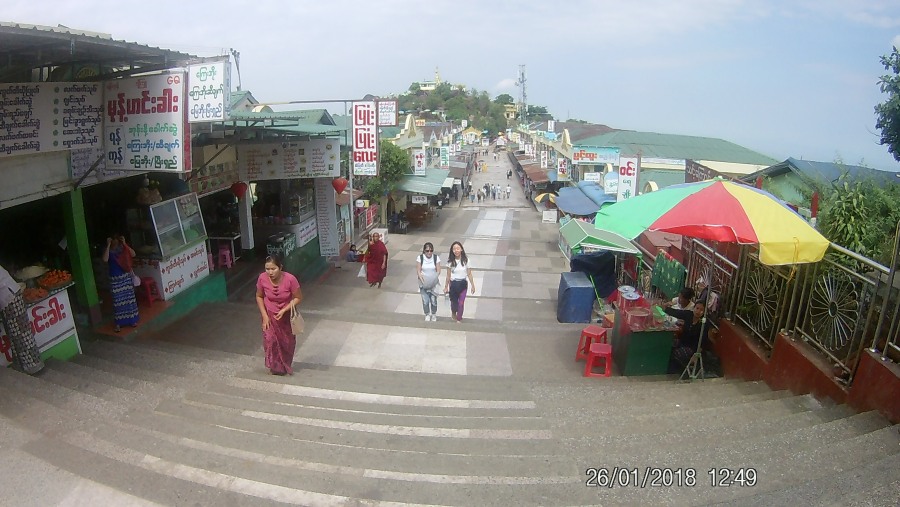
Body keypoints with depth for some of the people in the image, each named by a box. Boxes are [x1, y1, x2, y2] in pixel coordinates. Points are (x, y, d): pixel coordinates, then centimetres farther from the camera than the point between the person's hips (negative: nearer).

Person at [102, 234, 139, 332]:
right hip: (115, 279, -2)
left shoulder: (122, 247, 2)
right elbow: (105, 259, -23)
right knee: (117, 300, 1)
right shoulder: (108, 250, -4)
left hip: (126, 277, 2)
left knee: (129, 298, 7)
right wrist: (108, 245, -21)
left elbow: (133, 254, -11)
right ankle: (118, 323, 10)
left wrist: (124, 244, -16)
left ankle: (132, 319, 19)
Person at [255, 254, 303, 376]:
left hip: (286, 316, -1)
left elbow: (298, 298, -18)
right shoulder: (262, 278, -23)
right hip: (270, 315, 1)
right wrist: (264, 315, -11)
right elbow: (259, 297, -6)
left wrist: (284, 310, -27)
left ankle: (286, 365, 40)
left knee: (287, 342, 15)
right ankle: (275, 367, 22)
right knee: (270, 341, -3)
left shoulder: (290, 279, -30)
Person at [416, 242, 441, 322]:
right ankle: (427, 314, 25)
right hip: (424, 283, 0)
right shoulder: (420, 258, -6)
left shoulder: (436, 258, -6)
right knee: (425, 300, -2)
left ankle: (434, 314, 24)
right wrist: (421, 277, -23)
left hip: (434, 283, 0)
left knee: (433, 300, -4)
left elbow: (438, 270, -6)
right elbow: (418, 270, -6)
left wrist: (435, 277, -23)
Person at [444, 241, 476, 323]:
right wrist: (446, 287, 2)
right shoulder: (450, 261, -8)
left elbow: (469, 274, -3)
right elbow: (448, 275, -1)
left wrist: (472, 285, -1)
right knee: (454, 302, 13)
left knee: (461, 303, -2)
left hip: (463, 284, 0)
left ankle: (459, 319, 21)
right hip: (453, 284, 1)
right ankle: (453, 313, 47)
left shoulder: (466, 260, -9)